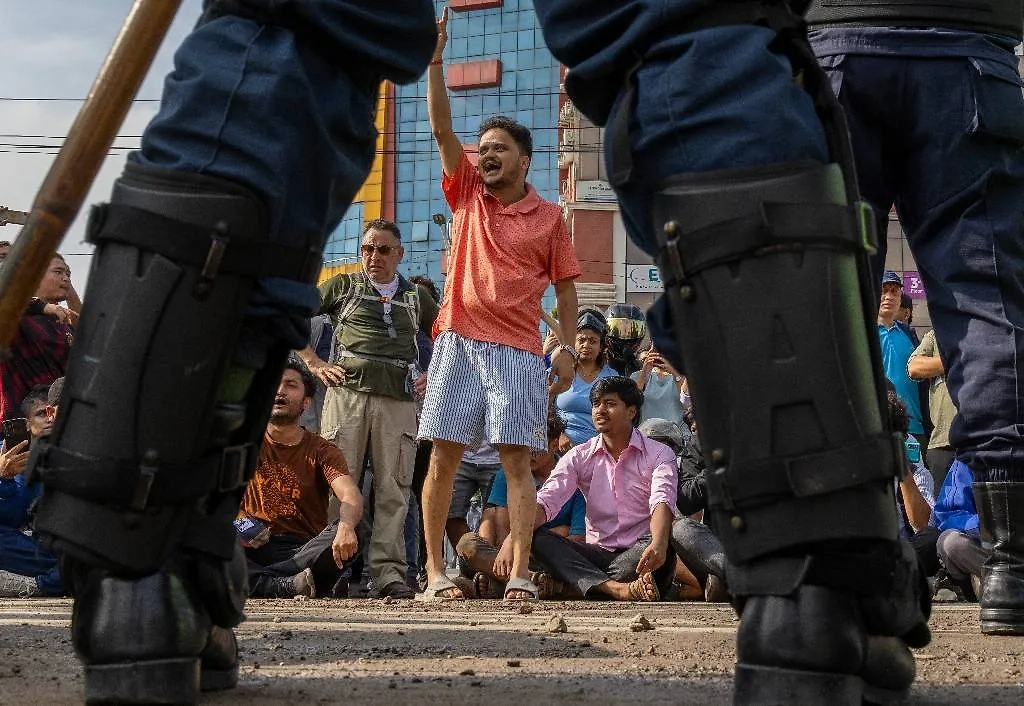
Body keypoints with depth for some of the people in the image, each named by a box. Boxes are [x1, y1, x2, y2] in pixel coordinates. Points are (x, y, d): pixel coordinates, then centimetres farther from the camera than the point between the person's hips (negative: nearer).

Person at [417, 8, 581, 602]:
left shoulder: (549, 217, 9)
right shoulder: (467, 195, 12)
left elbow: (565, 287, 10)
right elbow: (442, 128, 4)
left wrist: (568, 347, 1)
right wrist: (436, 59, -5)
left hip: (519, 351, -2)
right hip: (458, 342, 2)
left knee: (517, 459, -5)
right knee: (444, 457, -2)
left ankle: (520, 573, -7)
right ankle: (436, 572, 1)